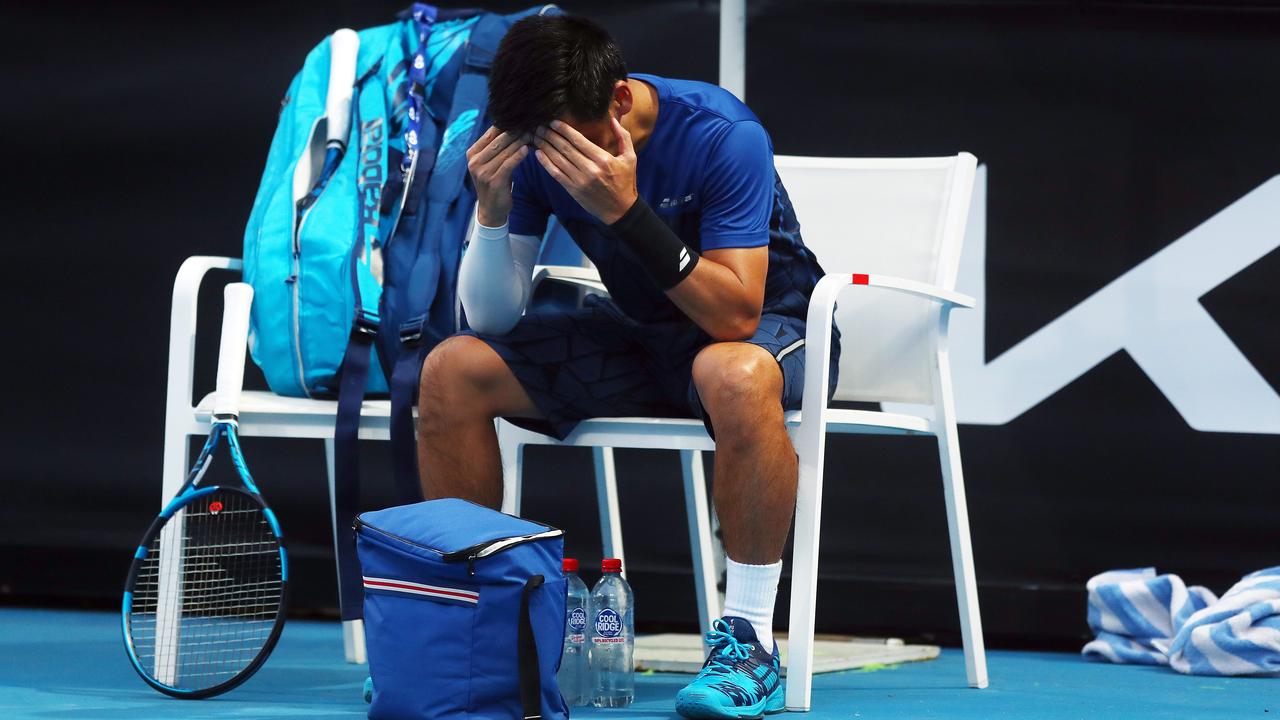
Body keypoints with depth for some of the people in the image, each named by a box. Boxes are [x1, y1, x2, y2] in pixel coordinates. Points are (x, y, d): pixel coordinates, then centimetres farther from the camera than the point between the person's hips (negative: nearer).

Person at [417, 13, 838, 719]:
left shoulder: (722, 135, -27)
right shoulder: (535, 146, -12)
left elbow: (736, 318, -34)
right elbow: (492, 319, -11)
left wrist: (626, 211, -40)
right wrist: (492, 207, -28)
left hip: (767, 324, -5)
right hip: (637, 331, 5)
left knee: (735, 375, -42)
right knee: (450, 371, -14)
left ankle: (749, 643, -30)